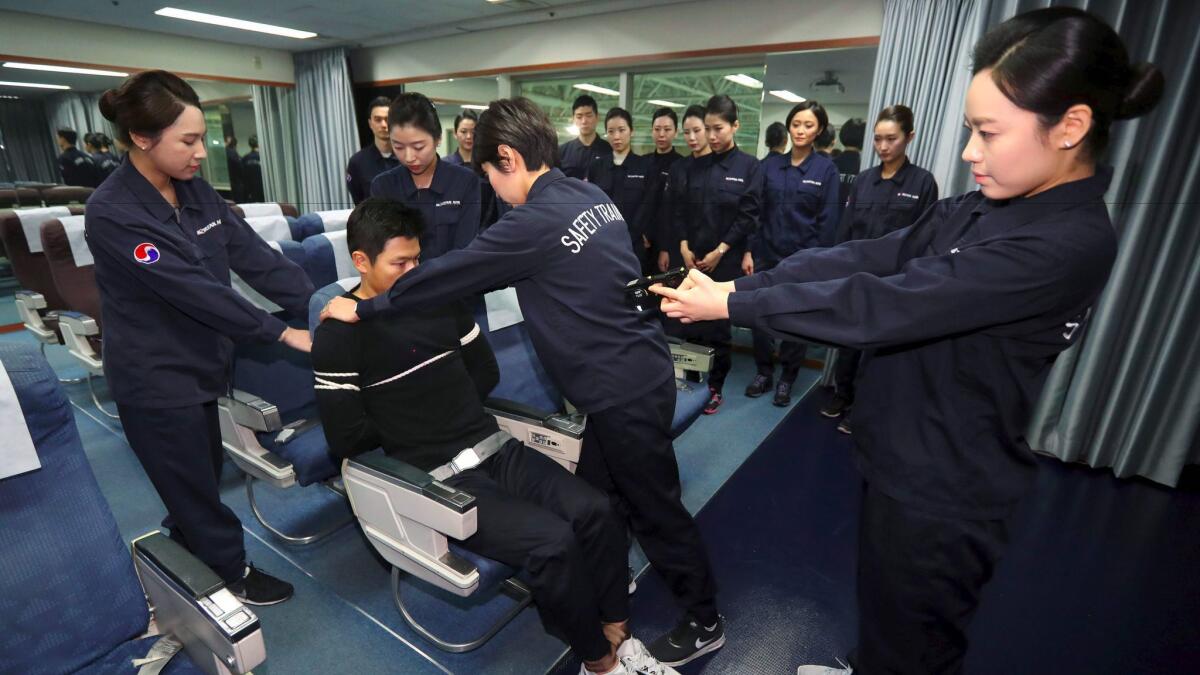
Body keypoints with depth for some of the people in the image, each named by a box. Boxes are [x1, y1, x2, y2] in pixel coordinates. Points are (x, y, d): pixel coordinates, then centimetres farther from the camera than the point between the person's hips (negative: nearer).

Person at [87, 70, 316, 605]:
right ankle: (233, 573, 33)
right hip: (156, 378, -7)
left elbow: (254, 255, -6)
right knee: (194, 487, 12)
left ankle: (181, 558, 48)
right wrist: (281, 333, -25)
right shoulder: (112, 213, -23)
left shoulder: (195, 190, 0)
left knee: (202, 478, 23)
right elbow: (195, 290, -27)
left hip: (197, 363, 7)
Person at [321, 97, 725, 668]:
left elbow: (449, 274, -12)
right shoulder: (590, 195, 8)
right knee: (595, 501, 22)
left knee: (654, 510, 10)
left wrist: (363, 309, 2)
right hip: (636, 371, 9)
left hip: (624, 388, -9)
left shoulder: (537, 221, -20)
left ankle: (704, 622, 32)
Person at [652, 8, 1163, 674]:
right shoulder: (979, 209, 1)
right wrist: (737, 283, -17)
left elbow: (879, 305, -30)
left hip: (942, 494, -7)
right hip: (899, 459, 7)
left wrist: (729, 304, -25)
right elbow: (863, 257, -7)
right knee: (882, 610, 31)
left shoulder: (1070, 244, -25)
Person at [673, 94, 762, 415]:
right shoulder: (695, 166, 10)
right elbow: (681, 208, 7)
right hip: (693, 258, 3)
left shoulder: (749, 167, 0)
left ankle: (715, 388, 17)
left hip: (726, 260, -3)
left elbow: (748, 216, -6)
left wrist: (720, 251, -11)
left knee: (718, 327, 3)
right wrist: (684, 246, -5)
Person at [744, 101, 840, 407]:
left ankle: (787, 378, 26)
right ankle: (763, 371, 24)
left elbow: (828, 220, -3)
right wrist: (749, 251, -3)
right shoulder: (770, 164, 5)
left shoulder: (826, 169, -1)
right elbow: (756, 211, 4)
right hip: (766, 255, 2)